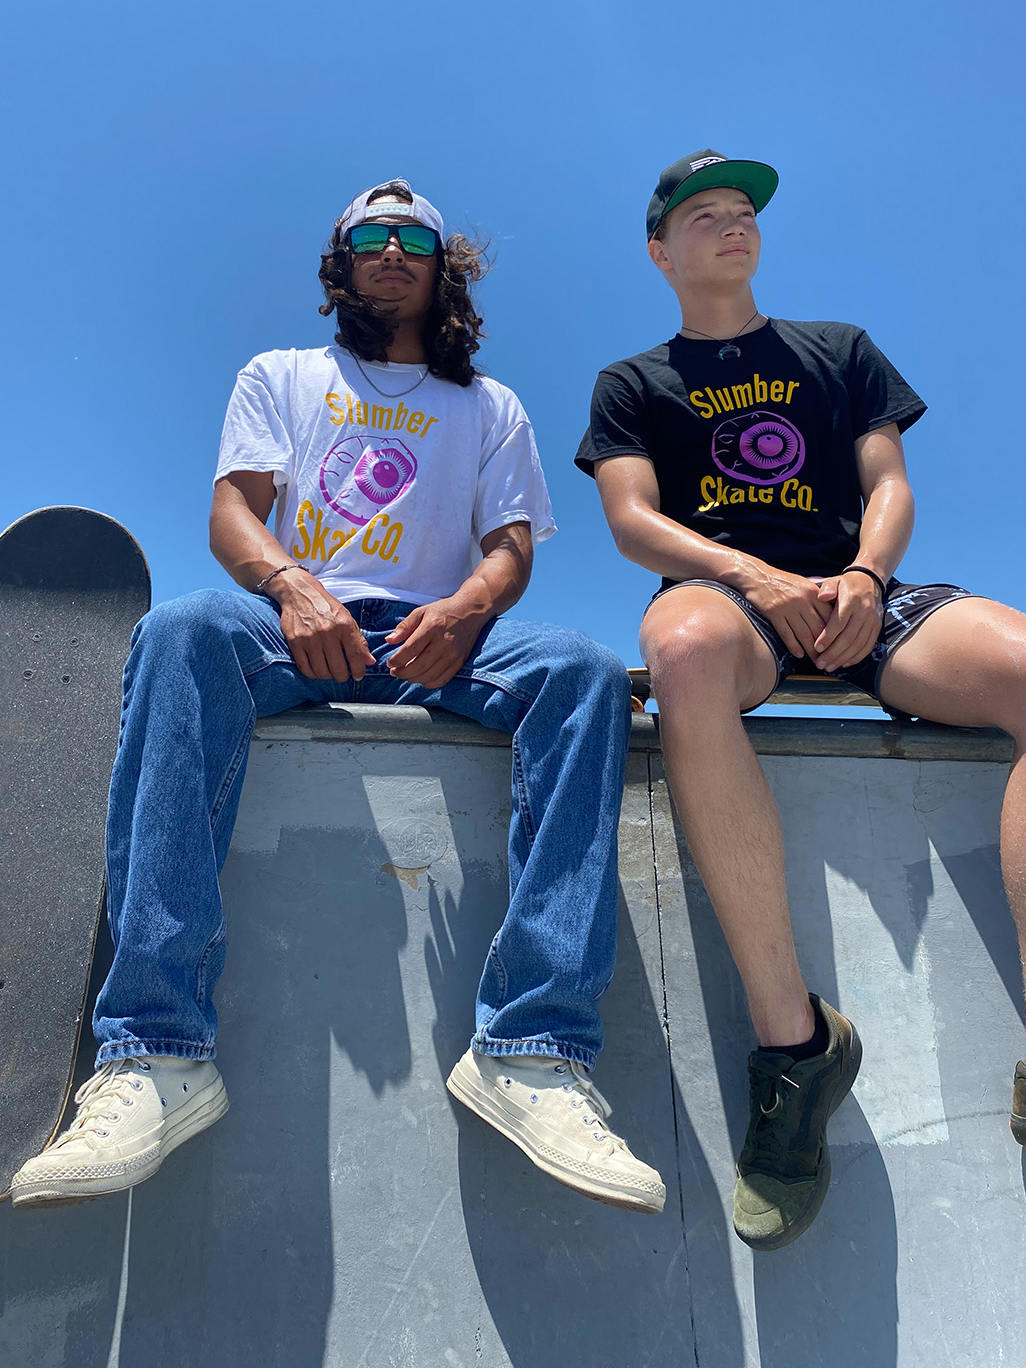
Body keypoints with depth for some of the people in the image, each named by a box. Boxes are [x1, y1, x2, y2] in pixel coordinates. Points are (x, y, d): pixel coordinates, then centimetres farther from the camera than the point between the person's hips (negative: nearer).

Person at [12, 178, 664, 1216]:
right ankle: (157, 1052, -38)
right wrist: (293, 586, -16)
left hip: (435, 636, 1)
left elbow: (512, 546, 10)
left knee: (583, 669, -30)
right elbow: (232, 511, 9)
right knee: (182, 629, -35)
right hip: (299, 625, 0)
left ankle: (533, 1050, -36)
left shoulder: (490, 409, 26)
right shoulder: (281, 378, 25)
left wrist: (465, 609, -15)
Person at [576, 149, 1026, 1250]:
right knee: (687, 647, -42)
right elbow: (634, 521, 5)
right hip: (725, 588, -2)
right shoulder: (633, 385, 23)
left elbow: (889, 483, 16)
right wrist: (757, 577, -14)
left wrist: (864, 578, -8)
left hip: (858, 597, 3)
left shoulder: (841, 351, 30)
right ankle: (793, 1036, -36)